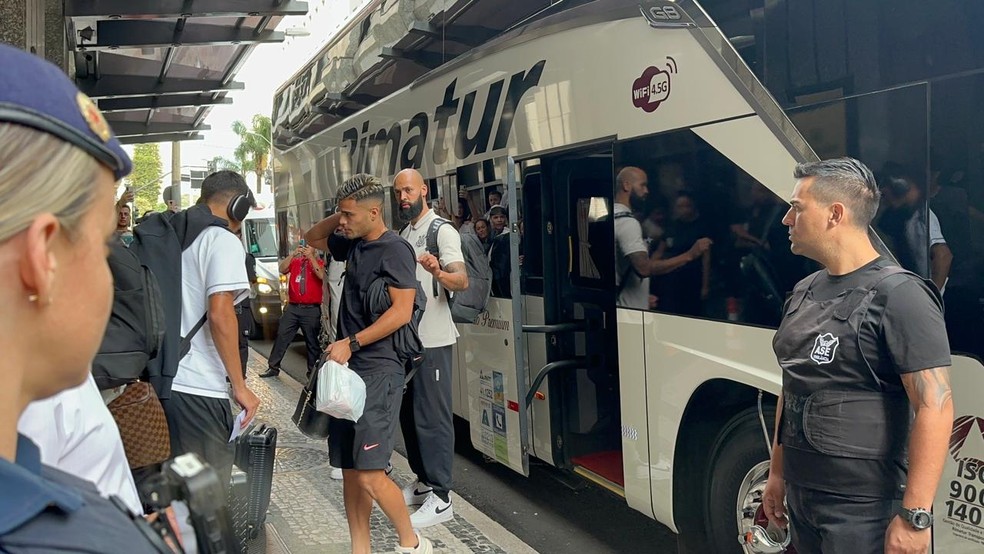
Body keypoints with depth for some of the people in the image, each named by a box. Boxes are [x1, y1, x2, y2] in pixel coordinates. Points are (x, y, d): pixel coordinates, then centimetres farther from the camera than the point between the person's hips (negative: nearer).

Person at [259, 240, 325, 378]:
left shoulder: (318, 263, 2)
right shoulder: (294, 261, 11)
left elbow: (321, 276, -17)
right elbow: (282, 269, -3)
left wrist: (311, 256, -17)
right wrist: (294, 254, -12)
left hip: (311, 310, -3)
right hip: (292, 308, 3)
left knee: (313, 342, 3)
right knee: (281, 337, 4)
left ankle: (313, 371, 11)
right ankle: (273, 367, 11)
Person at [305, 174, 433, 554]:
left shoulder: (393, 250, -10)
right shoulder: (354, 245, 14)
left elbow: (402, 312, -18)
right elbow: (312, 238, 30)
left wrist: (351, 343, -19)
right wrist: (340, 215, 11)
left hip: (378, 372, -8)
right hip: (347, 368, 8)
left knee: (369, 475, -9)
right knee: (350, 471, 10)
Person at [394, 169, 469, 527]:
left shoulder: (442, 230, -9)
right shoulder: (403, 233, 16)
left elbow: (462, 281, -23)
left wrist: (437, 272, -41)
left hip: (432, 339, -8)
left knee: (432, 417, -6)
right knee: (409, 412, 15)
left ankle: (440, 499, 1)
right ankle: (424, 482, 28)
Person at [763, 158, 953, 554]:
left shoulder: (898, 296, -15)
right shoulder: (804, 292, 8)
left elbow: (935, 409, -19)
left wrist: (914, 516, -21)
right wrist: (777, 472, 17)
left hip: (861, 510, -7)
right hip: (800, 498, 7)